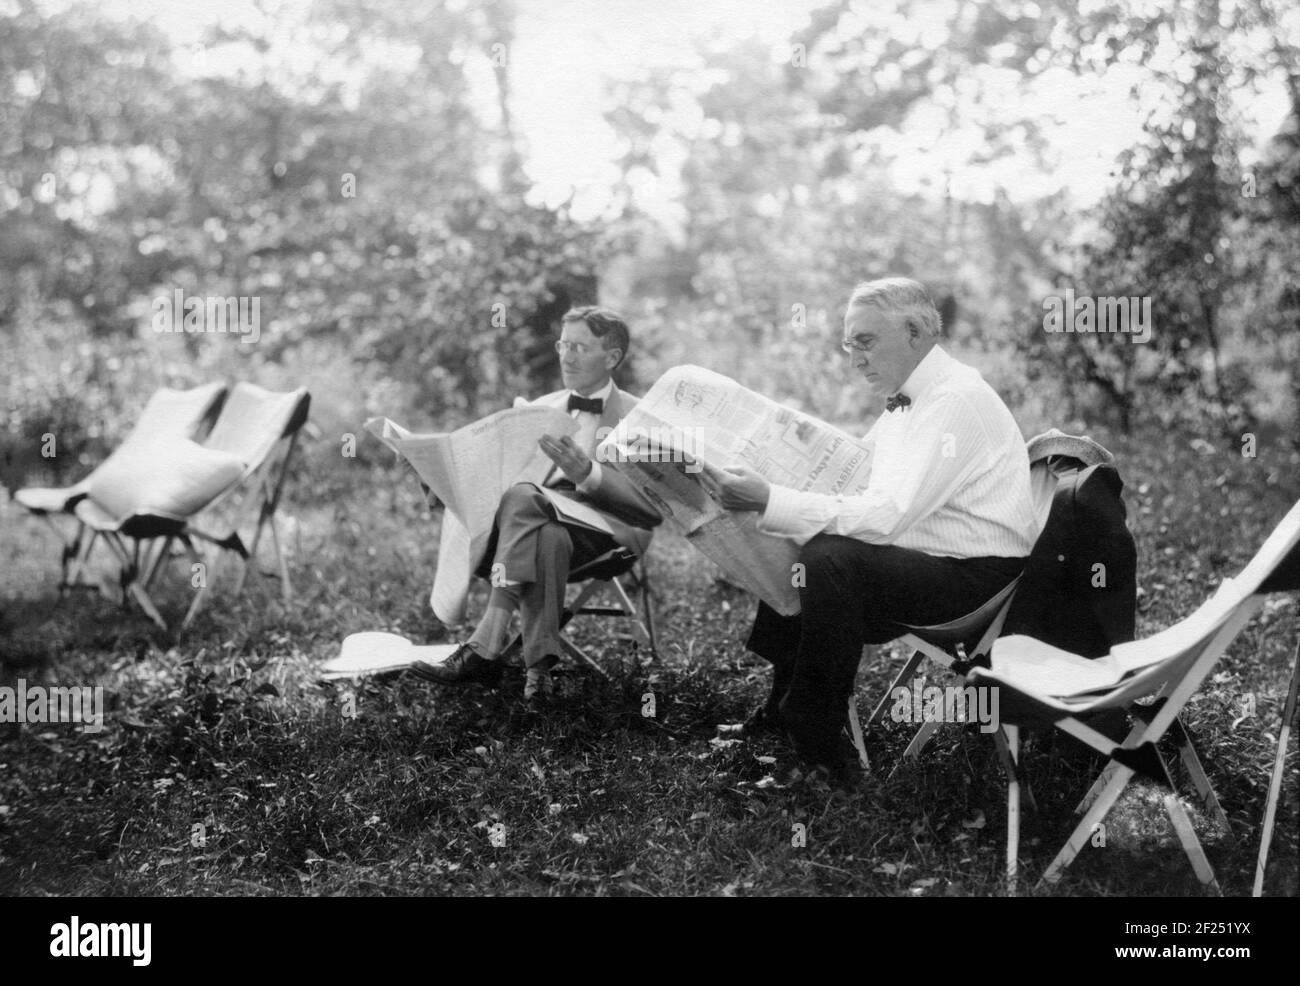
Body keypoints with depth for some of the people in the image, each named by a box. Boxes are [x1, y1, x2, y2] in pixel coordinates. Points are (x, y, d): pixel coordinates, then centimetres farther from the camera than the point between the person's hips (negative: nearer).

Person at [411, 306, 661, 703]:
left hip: (607, 527, -3)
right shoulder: (541, 408, 24)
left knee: (521, 499, -34)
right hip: (545, 518, 3)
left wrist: (587, 473, -23)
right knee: (547, 538, -37)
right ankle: (539, 666, -41)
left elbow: (654, 506, -6)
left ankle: (483, 651, -41)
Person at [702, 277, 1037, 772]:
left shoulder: (954, 401, -21)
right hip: (932, 561, 11)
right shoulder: (908, 398, 11)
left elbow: (884, 516, -30)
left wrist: (769, 501, -35)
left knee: (830, 558, -30)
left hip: (978, 577, -10)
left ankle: (815, 738, -16)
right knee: (785, 543, 9)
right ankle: (781, 707, 13)